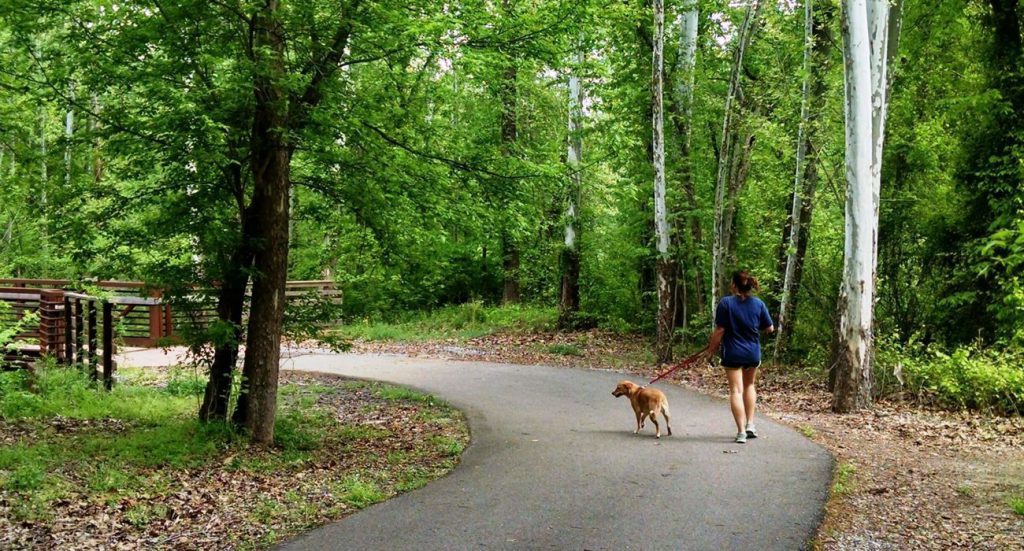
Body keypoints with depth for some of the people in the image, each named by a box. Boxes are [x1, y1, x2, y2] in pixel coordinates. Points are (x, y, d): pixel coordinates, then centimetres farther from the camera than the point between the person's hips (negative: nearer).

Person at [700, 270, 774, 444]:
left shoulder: (726, 303, -14)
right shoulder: (758, 304, -4)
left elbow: (720, 330, -13)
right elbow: (770, 328, 4)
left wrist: (711, 349, 0)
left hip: (733, 353, -4)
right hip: (753, 353, 4)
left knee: (736, 390, 1)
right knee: (749, 385, 25)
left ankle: (741, 431, -6)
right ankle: (750, 425, 22)